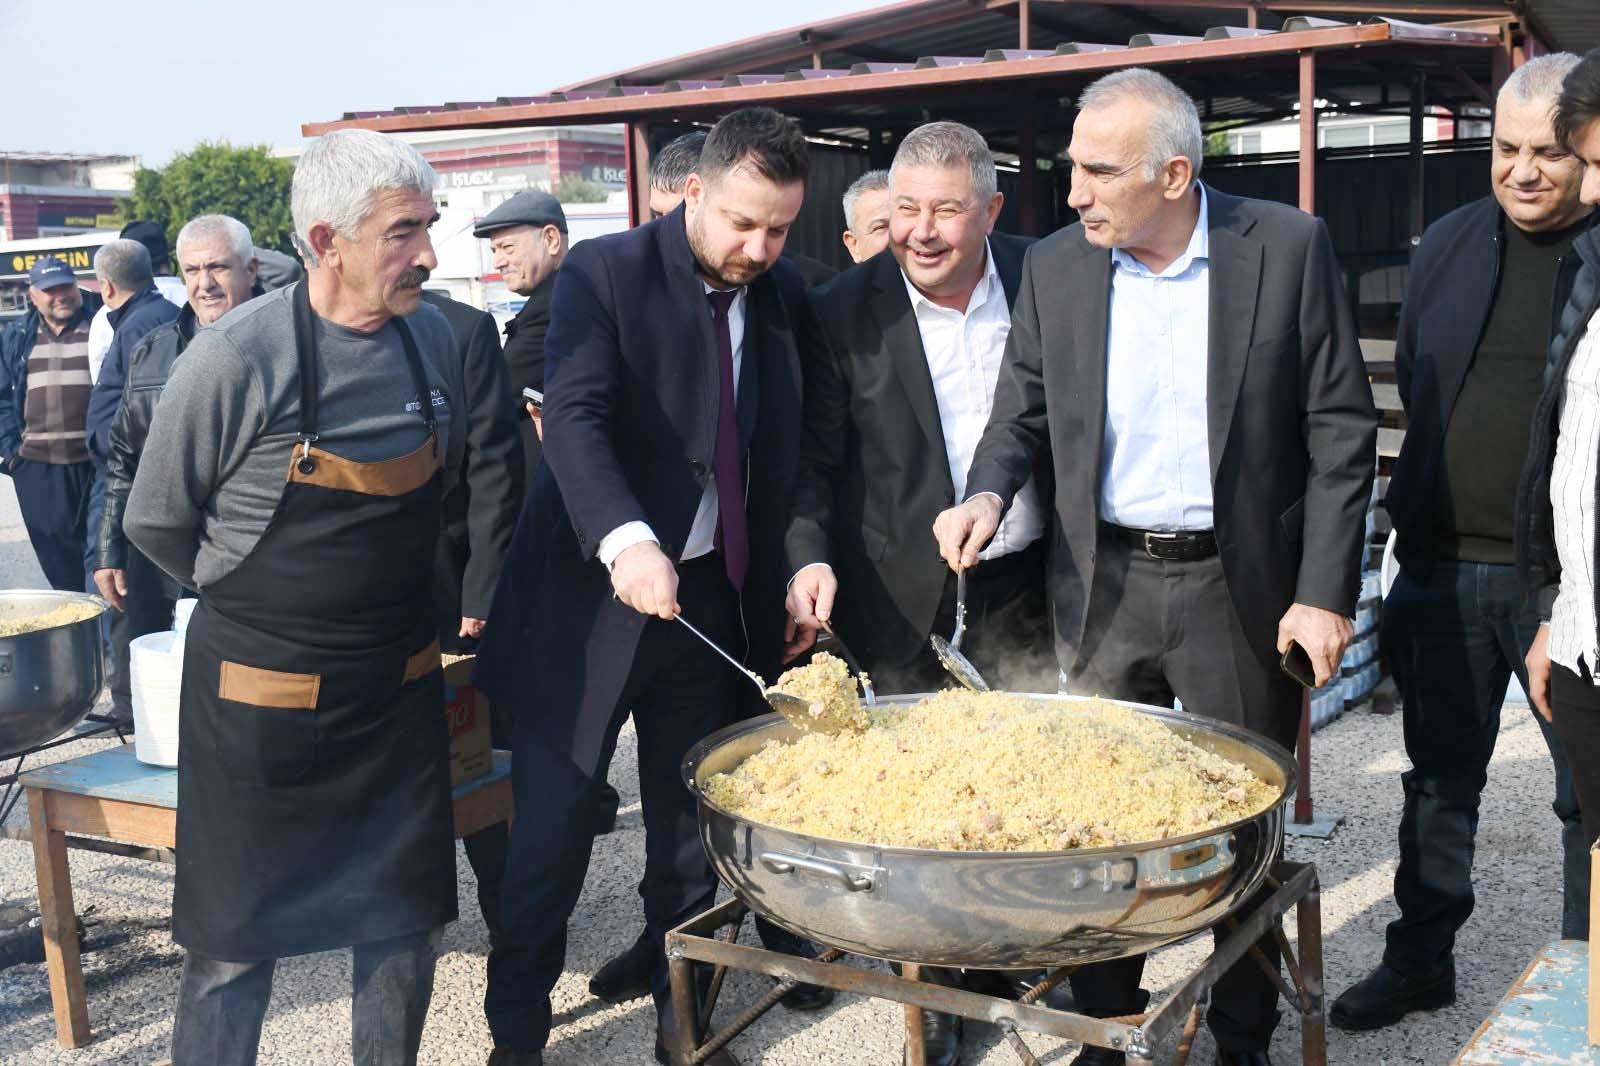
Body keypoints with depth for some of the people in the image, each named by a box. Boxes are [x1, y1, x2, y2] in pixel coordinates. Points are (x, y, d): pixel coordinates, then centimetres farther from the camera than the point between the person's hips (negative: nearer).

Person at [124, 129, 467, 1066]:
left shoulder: (434, 338, -1)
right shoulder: (235, 360, -18)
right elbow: (157, 521, -4)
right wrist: (263, 600, 5)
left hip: (400, 688, 5)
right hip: (263, 696, -4)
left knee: (409, 917, 14)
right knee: (239, 937, 7)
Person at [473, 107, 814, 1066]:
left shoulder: (784, 296, 7)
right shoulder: (604, 274, -9)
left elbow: (791, 448, 12)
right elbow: (577, 421, -23)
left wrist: (801, 563, 1)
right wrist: (628, 543, -40)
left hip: (717, 596, 5)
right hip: (595, 592, -4)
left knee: (693, 826, 14)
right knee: (553, 827, 2)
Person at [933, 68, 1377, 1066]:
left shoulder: (1288, 247, -7)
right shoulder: (1055, 268, 1)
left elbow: (1341, 430, -5)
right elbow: (1022, 416, 10)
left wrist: (1324, 593, -10)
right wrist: (988, 495, -12)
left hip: (1242, 588, -2)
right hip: (1103, 584, 3)